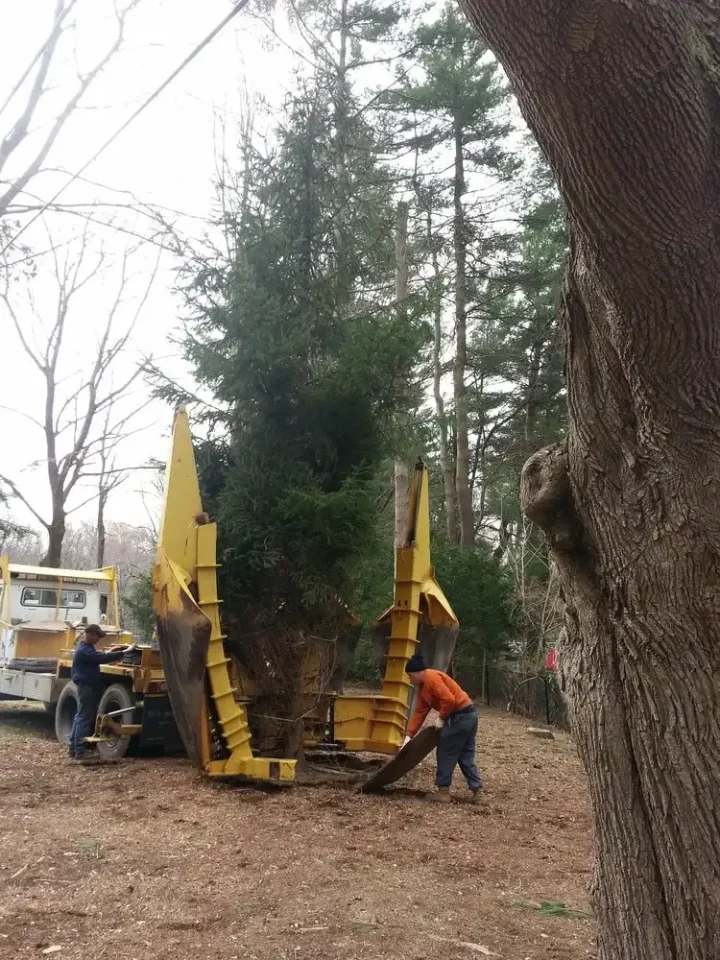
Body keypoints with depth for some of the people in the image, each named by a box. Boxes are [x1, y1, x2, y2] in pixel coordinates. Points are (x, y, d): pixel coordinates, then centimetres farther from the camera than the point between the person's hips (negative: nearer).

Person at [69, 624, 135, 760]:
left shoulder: (85, 647, 13)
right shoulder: (84, 650, -21)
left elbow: (96, 657, 26)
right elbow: (102, 658, -29)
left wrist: (109, 652, 12)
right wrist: (124, 652, -28)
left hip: (87, 686, 11)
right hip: (87, 687, -11)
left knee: (80, 716, 13)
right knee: (85, 717, -8)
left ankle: (73, 748, 18)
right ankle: (80, 750, -7)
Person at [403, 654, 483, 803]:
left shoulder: (432, 677, -16)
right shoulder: (422, 688, 15)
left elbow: (449, 700, -25)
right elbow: (419, 713, 14)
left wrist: (441, 718, -11)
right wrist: (409, 735, 8)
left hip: (461, 716, -10)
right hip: (469, 715, 10)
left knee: (446, 753, 0)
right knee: (465, 755, 15)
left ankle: (443, 791, 6)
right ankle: (476, 789, 17)